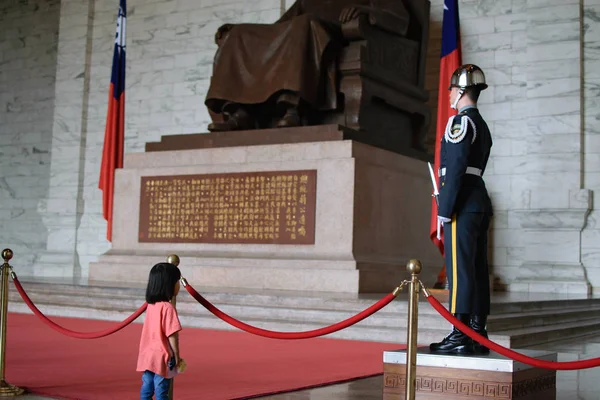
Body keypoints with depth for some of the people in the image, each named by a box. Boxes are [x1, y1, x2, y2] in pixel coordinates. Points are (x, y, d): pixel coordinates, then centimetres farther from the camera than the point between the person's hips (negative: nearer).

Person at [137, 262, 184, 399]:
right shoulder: (168, 307, -18)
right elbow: (172, 335, -19)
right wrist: (177, 357, -9)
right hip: (162, 358, -8)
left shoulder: (151, 305, 6)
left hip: (147, 356, 8)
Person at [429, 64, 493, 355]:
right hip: (480, 202, 10)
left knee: (459, 267, -9)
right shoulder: (482, 125, 20)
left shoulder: (461, 121, -9)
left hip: (462, 203, -10)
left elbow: (455, 168, -17)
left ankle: (460, 336, -9)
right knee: (476, 268, 8)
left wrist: (444, 211, -16)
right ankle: (478, 334, 12)